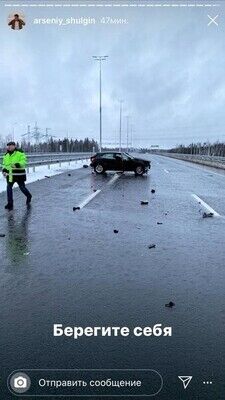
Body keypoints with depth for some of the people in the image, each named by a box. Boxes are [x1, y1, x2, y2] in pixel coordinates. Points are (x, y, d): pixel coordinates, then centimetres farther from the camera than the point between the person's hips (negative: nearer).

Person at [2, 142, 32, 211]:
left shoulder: (20, 153, -7)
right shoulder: (6, 155, 11)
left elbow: (24, 161, -16)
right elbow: (4, 164, 20)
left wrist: (17, 165, -32)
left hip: (19, 174, -5)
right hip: (10, 175, 6)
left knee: (22, 187, 6)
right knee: (9, 188, 2)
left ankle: (29, 196, 36)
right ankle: (10, 204, 10)